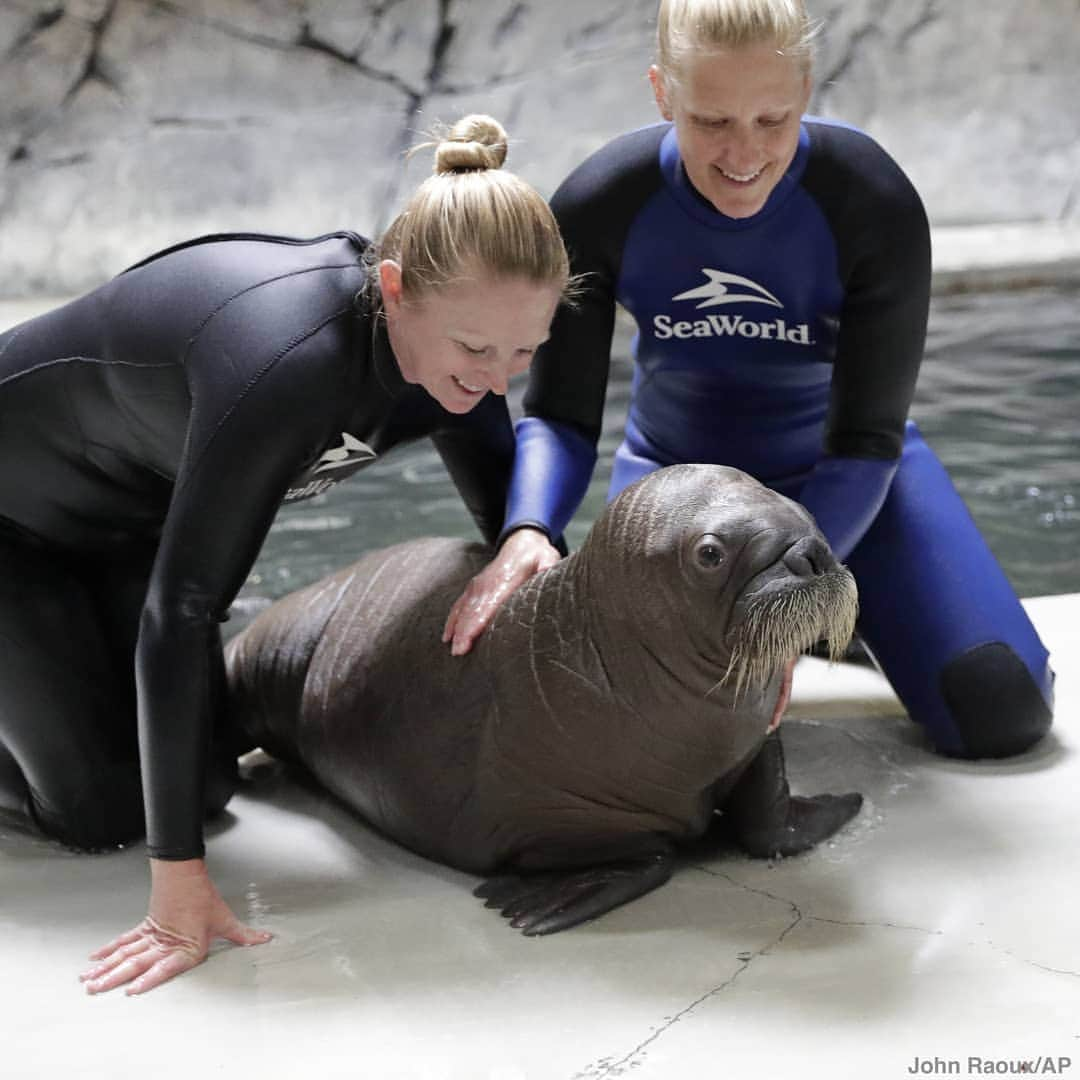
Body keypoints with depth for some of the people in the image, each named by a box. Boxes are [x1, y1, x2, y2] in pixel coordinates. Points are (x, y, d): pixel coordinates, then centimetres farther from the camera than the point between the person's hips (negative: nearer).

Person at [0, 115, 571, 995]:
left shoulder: (447, 352, -18)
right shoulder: (288, 361, -41)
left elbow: (509, 509, 1)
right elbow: (181, 606, -39)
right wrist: (180, 881, -36)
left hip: (130, 517, 7)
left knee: (203, 784, 6)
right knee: (102, 809, -6)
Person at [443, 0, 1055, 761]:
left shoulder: (878, 204, -29)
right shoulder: (597, 208, -25)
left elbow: (864, 443, -25)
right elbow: (559, 417, -21)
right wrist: (526, 533, -43)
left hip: (842, 473, -1)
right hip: (675, 468, 1)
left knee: (1000, 714, -14)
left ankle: (848, 608, 19)